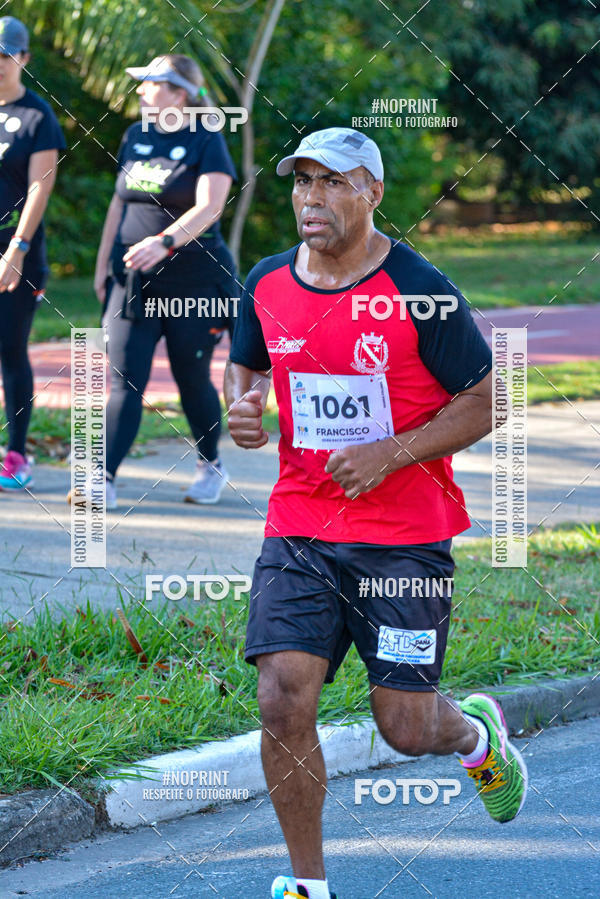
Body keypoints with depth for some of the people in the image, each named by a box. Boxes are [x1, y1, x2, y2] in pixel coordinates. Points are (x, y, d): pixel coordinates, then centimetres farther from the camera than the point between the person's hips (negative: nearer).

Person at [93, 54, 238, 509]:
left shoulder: (207, 142, -7)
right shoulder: (136, 136, 12)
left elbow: (208, 207, -20)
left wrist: (164, 242, -35)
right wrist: (103, 263, 17)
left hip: (192, 281, -5)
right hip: (134, 281, 5)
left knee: (192, 380, 5)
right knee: (125, 381, -6)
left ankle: (211, 465, 28)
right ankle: (105, 479, -13)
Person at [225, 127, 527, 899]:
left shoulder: (421, 292, -10)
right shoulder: (266, 286, 3)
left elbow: (486, 400, -6)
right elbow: (242, 364, 20)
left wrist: (389, 455, -16)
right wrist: (240, 406, -4)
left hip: (406, 537, -3)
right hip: (298, 529, 3)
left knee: (406, 728, 1)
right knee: (283, 703, -11)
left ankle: (475, 733, 39)